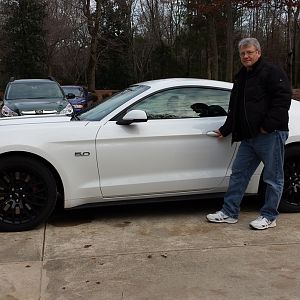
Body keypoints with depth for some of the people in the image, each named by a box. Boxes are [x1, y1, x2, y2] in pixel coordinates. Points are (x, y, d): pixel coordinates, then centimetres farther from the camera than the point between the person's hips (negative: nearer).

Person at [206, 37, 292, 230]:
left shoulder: (272, 72, -6)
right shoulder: (241, 77, 20)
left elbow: (283, 99, -16)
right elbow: (234, 109, 26)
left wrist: (268, 125, -21)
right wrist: (225, 130, 25)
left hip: (271, 135, -8)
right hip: (249, 136, 8)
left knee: (273, 178, 2)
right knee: (239, 173, 10)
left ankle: (269, 217, 14)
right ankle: (229, 213, 18)